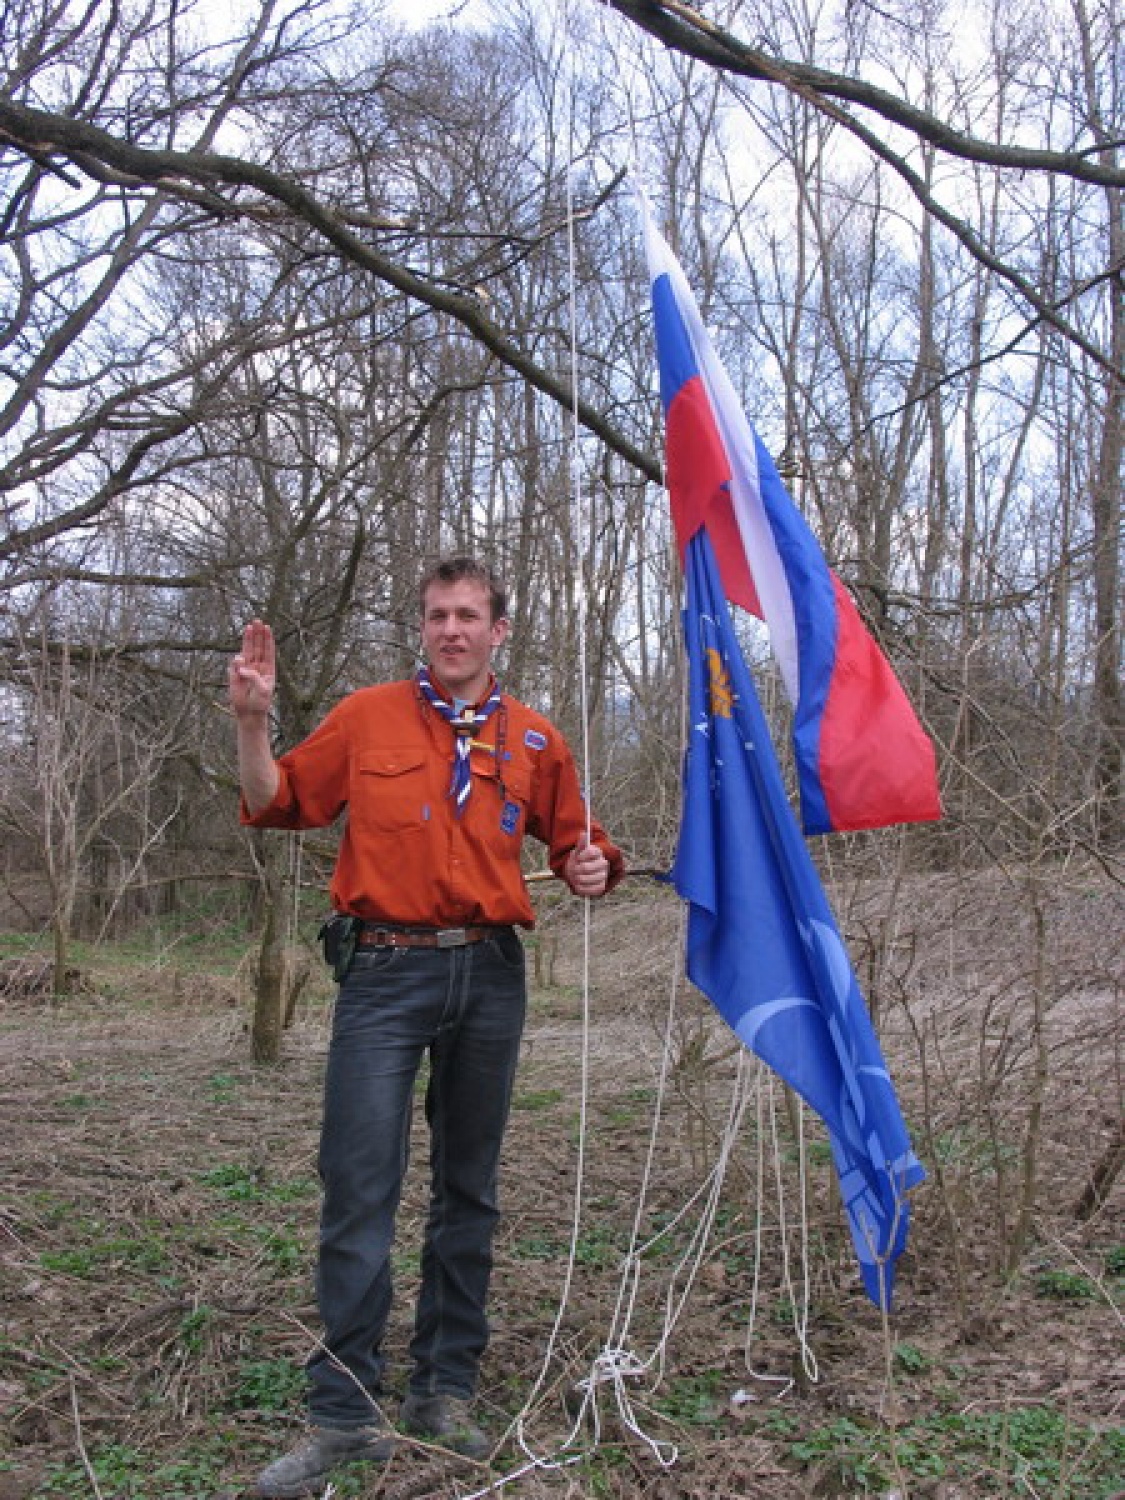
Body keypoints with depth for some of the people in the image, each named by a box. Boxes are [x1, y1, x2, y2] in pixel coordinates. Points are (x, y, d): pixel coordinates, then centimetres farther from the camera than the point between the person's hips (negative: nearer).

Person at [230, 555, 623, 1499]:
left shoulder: (535, 740, 8)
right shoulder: (368, 716, 5)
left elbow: (574, 844, 15)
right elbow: (279, 805, 8)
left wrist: (593, 869, -7)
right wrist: (253, 721, -6)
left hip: (490, 973, 3)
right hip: (386, 970, -2)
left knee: (468, 1189, 11)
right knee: (359, 1184, -5)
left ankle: (445, 1393, 26)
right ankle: (346, 1412, 9)